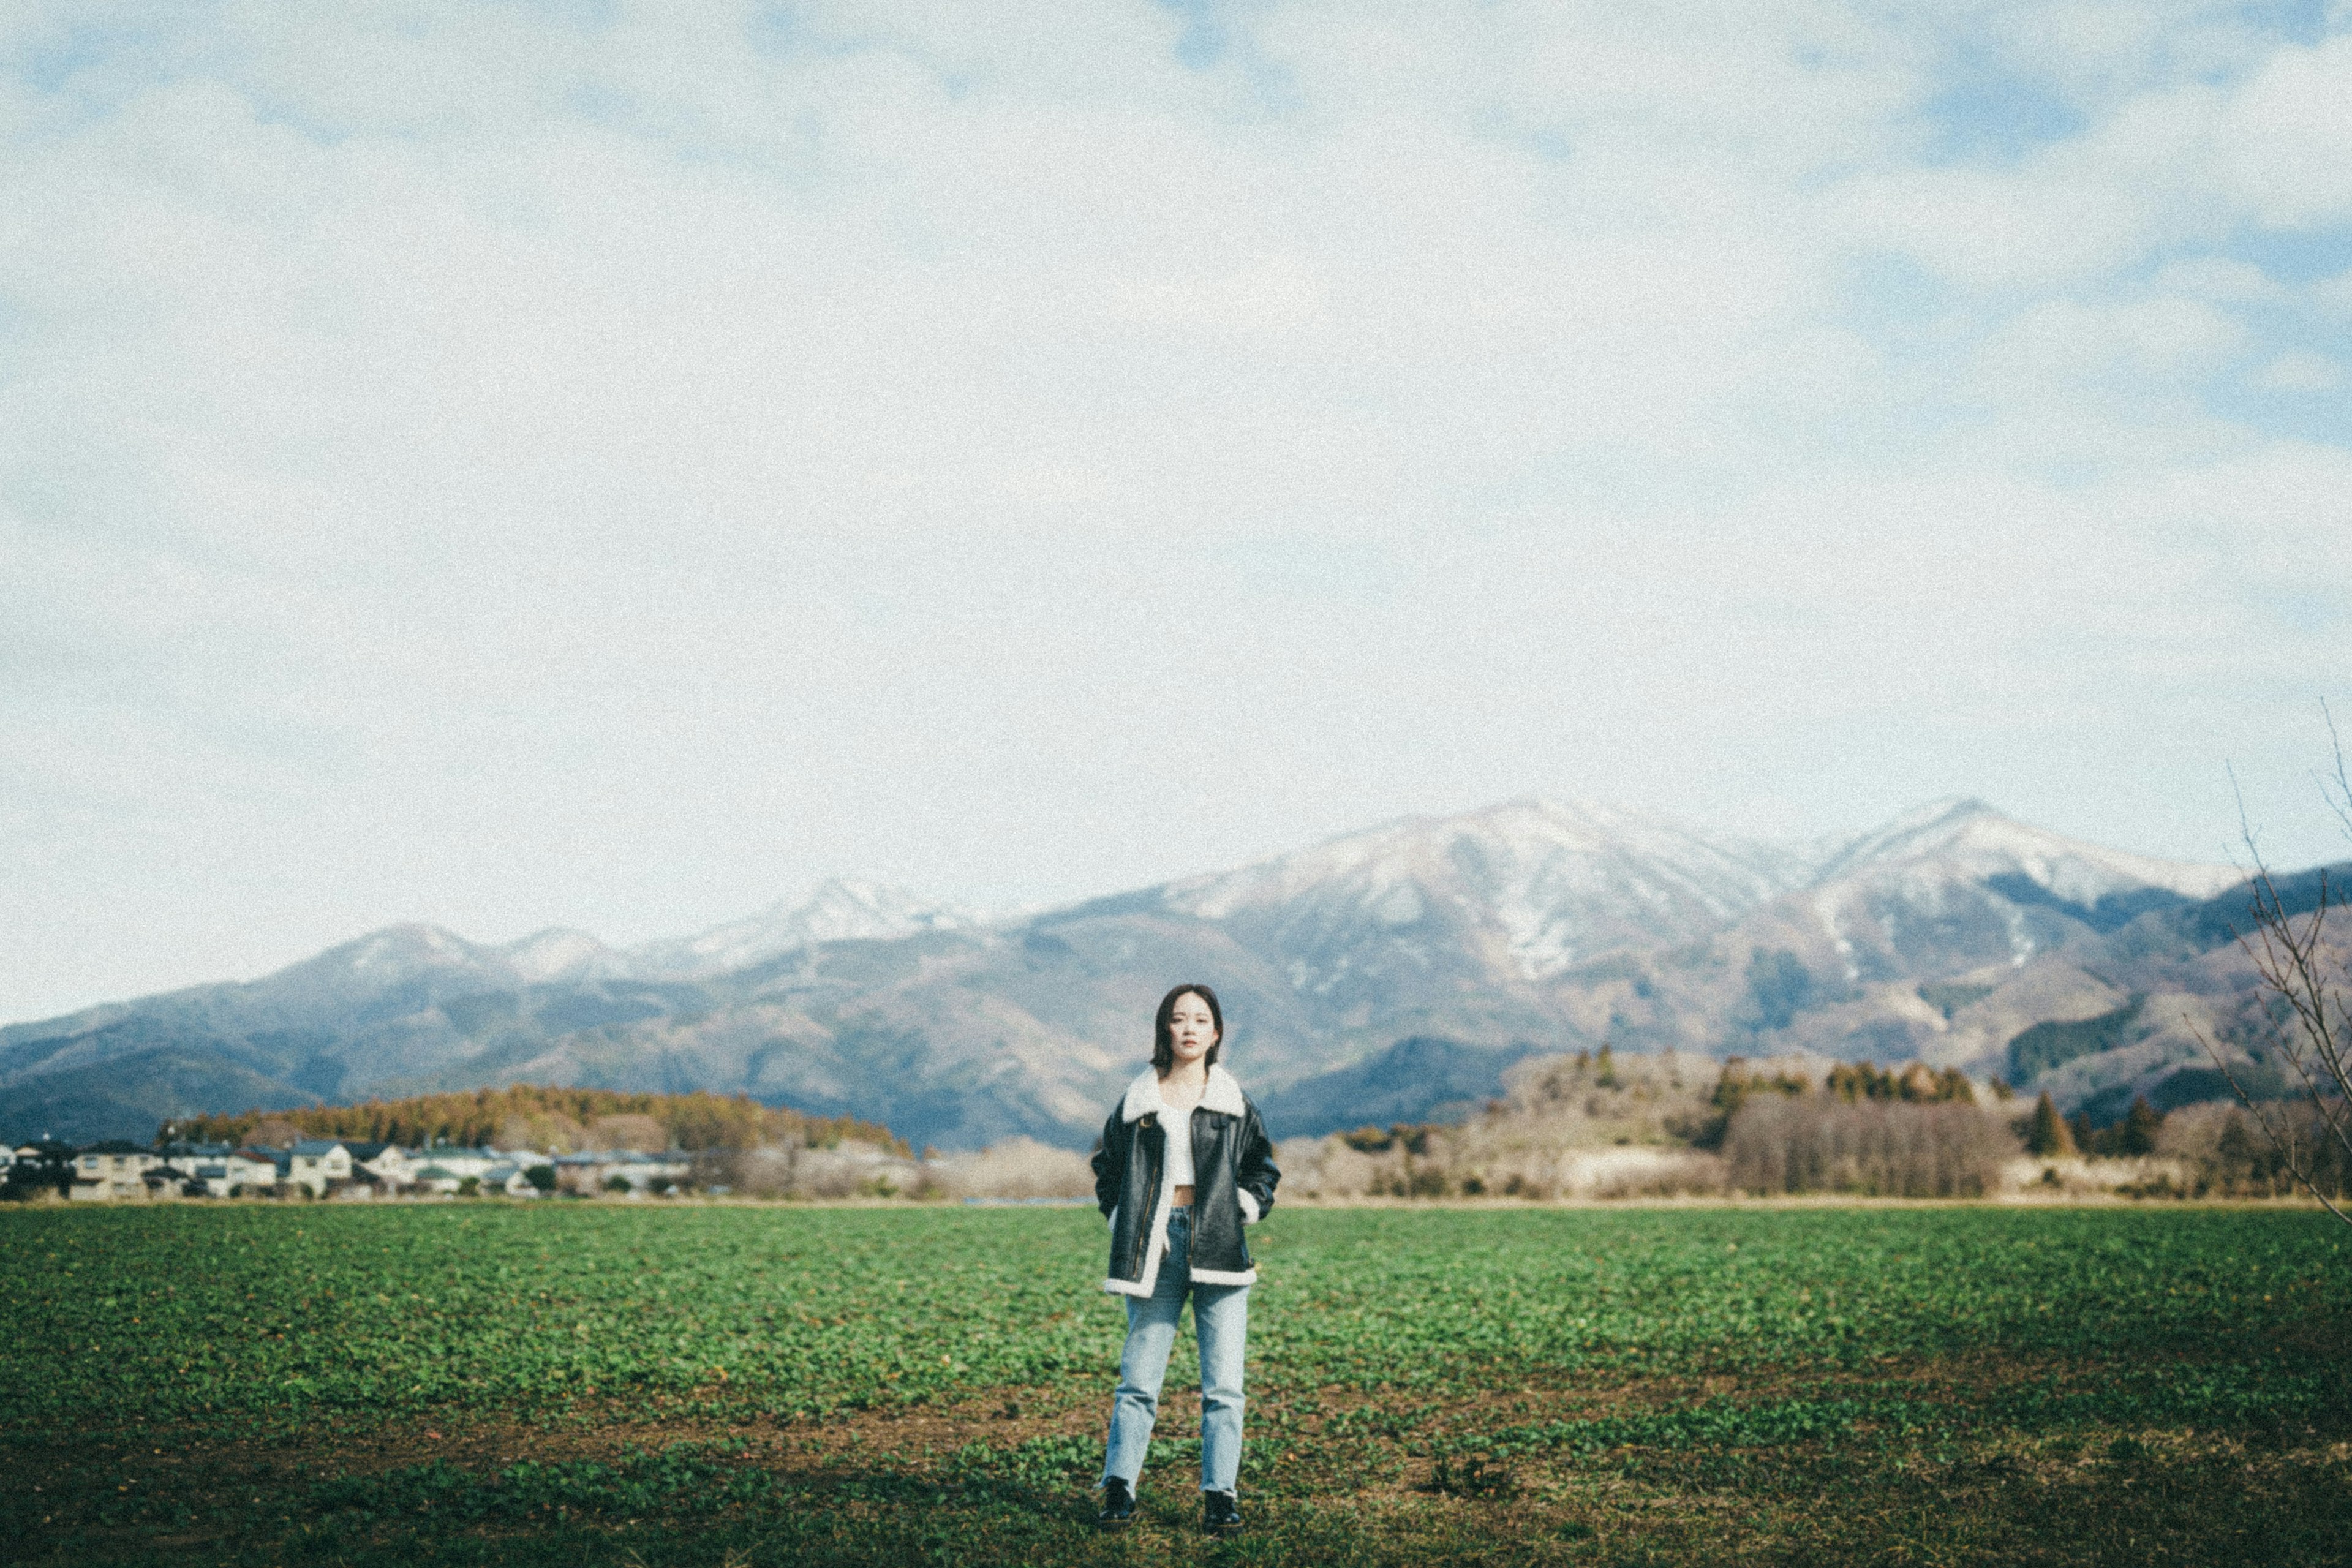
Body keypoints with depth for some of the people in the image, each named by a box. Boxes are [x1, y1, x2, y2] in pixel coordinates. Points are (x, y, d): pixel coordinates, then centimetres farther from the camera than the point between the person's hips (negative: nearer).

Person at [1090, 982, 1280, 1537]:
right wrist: (1122, 1218, 3)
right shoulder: (1136, 1102, 8)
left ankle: (1220, 1497, 5)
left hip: (1218, 1247, 0)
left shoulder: (1235, 1105, 9)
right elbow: (1107, 1168, 16)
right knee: (1138, 1380, 0)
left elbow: (1263, 1168, 17)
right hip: (1157, 1244, 0)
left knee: (1223, 1385, -1)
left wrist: (1245, 1206, 1)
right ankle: (1118, 1488, 8)